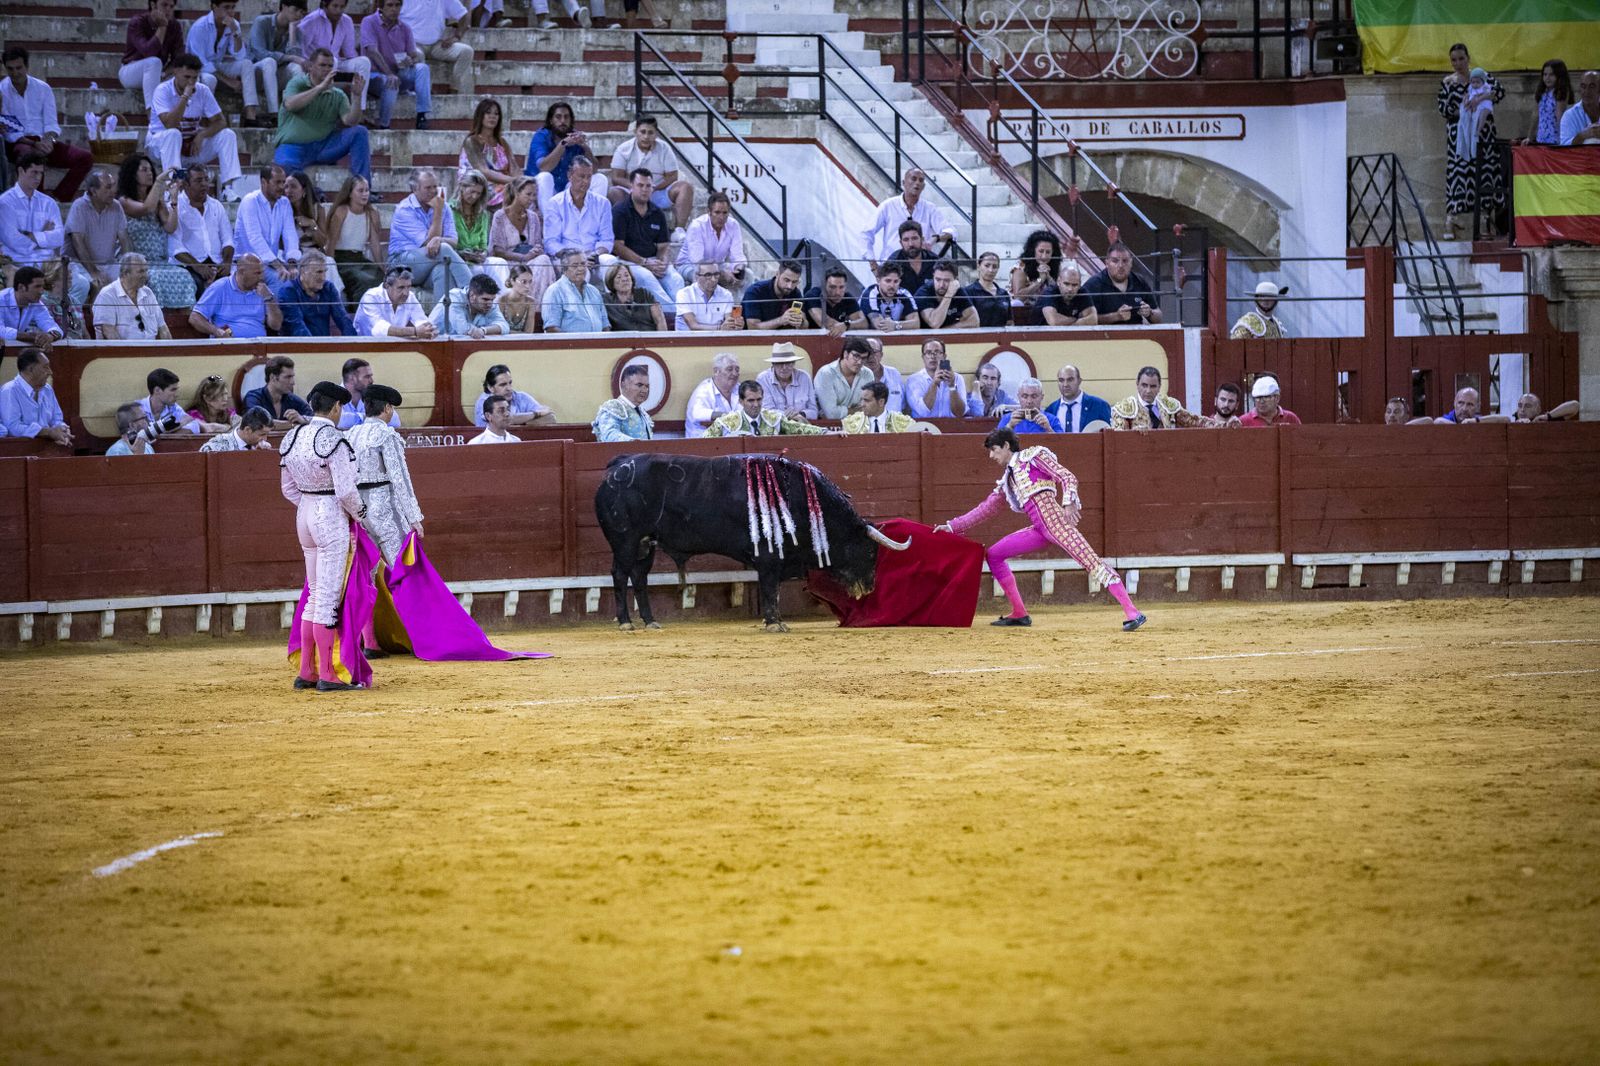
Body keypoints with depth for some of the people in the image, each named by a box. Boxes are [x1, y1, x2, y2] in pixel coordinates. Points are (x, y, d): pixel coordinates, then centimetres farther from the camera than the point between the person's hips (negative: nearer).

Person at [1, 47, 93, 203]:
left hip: (43, 141, 4)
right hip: (18, 144, -4)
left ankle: (59, 198, -22)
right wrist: (33, 144, -20)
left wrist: (49, 140, -19)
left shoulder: (43, 88, 7)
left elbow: (51, 124, 5)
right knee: (31, 156, -41)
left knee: (85, 158, -16)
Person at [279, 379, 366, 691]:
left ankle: (306, 671, 18)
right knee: (329, 596, -3)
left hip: (304, 514, 8)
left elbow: (288, 489, 12)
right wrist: (360, 516, -2)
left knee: (315, 594, 16)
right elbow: (346, 490, -19)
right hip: (333, 518, -8)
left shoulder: (292, 438, 6)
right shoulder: (333, 440, -17)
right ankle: (327, 675, -1)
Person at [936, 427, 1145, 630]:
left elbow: (1067, 477, -4)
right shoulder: (1007, 481, 26)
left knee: (1090, 561, -20)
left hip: (1053, 519, -8)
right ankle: (1019, 614, 11)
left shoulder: (1033, 456, 6)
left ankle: (1132, 613, -29)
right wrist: (951, 526, 28)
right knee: (993, 554, 10)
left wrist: (1068, 502, -22)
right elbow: (984, 510, 32)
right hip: (1039, 530, 8)